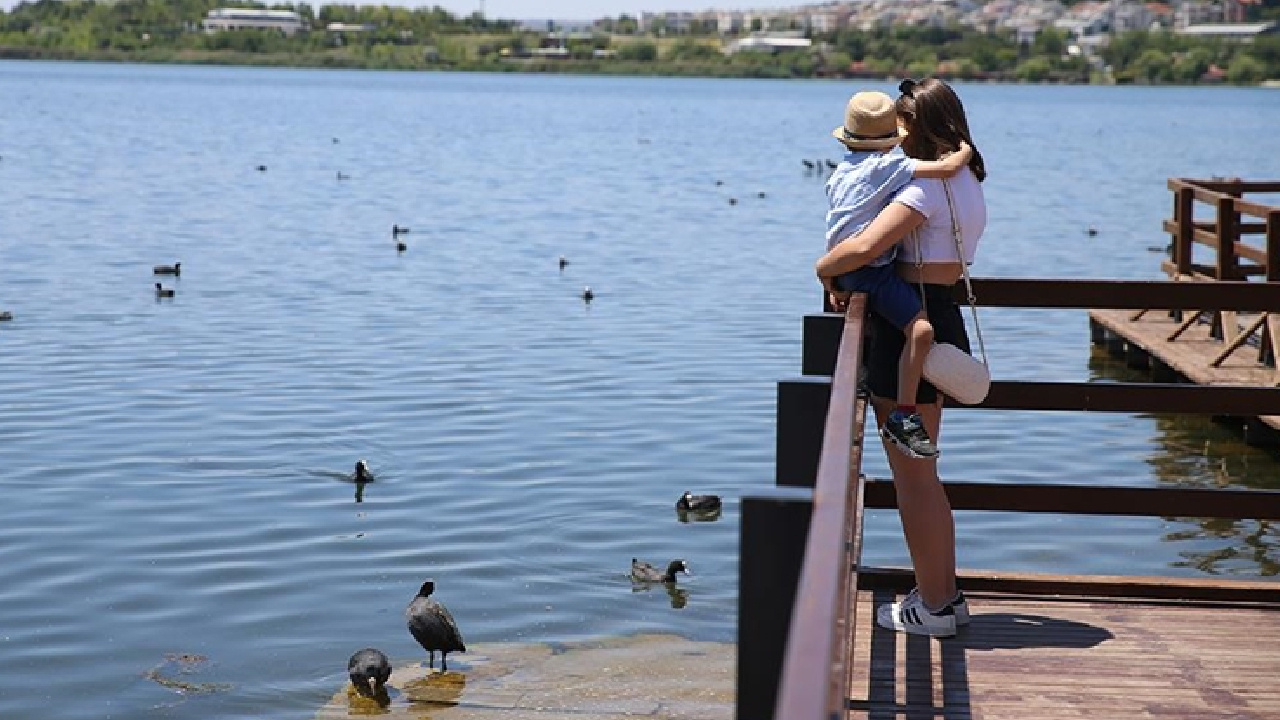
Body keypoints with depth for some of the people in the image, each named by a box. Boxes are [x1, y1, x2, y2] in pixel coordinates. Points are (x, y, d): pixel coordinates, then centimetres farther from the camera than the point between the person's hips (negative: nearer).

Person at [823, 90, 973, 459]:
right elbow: (947, 168, -19)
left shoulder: (841, 171, 14)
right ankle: (903, 417, -25)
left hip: (843, 268, 10)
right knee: (920, 328, -22)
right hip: (871, 269, -10)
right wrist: (965, 151, 2)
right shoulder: (889, 165, -12)